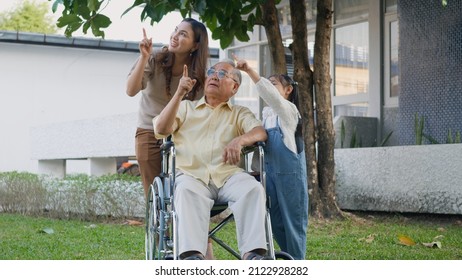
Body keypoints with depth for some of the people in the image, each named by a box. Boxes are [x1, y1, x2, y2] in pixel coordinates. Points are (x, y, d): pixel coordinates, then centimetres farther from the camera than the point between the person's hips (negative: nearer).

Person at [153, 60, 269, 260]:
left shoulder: (240, 113, 24)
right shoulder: (186, 107, 26)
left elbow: (260, 132, 3)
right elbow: (161, 129, 8)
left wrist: (240, 140, -20)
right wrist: (179, 94, -3)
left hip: (228, 175, 1)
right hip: (191, 175, -1)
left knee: (253, 188, -32)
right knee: (187, 191, -36)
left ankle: (253, 254, -41)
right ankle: (192, 255, -50)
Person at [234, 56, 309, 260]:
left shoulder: (288, 109, -8)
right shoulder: (266, 113, 15)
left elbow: (270, 94, -26)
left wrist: (249, 71, -36)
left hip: (289, 171, -7)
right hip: (269, 172, 8)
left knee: (293, 219, -2)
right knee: (276, 221, 9)